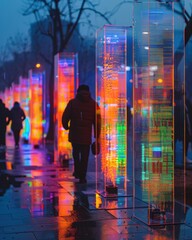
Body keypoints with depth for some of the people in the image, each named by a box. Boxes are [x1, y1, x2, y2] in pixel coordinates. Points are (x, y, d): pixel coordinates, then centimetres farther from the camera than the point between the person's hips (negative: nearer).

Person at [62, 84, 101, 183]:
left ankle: (77, 171, 9)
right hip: (86, 135, 0)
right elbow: (97, 122, -1)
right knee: (85, 156, 7)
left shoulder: (72, 102, 1)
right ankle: (82, 177, 3)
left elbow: (65, 117, -4)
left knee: (76, 153, 22)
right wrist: (97, 137, 2)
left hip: (74, 134, 1)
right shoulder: (94, 104, 3)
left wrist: (66, 127, 16)